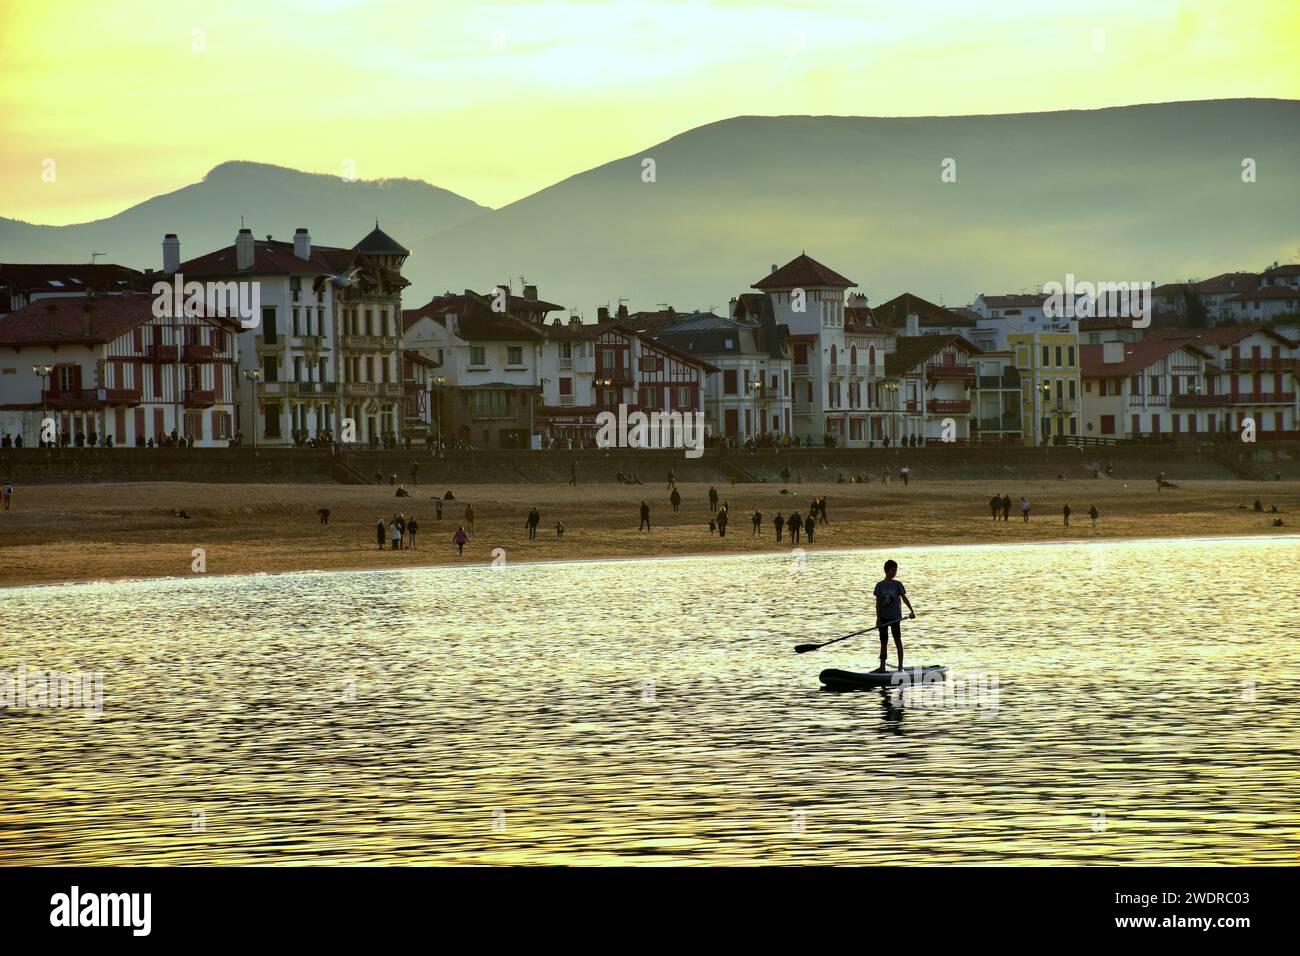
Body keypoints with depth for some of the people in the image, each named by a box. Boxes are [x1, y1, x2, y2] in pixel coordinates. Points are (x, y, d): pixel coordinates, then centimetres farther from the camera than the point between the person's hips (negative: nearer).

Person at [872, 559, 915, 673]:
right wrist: (878, 618, -1)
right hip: (883, 618, 2)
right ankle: (882, 666, 13)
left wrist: (911, 611, -14)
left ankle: (900, 666, 1)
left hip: (895, 617, -2)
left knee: (898, 641, -2)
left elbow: (904, 598, -2)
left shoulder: (897, 584, 0)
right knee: (883, 642, 8)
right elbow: (878, 603, 4)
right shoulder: (880, 585, 4)